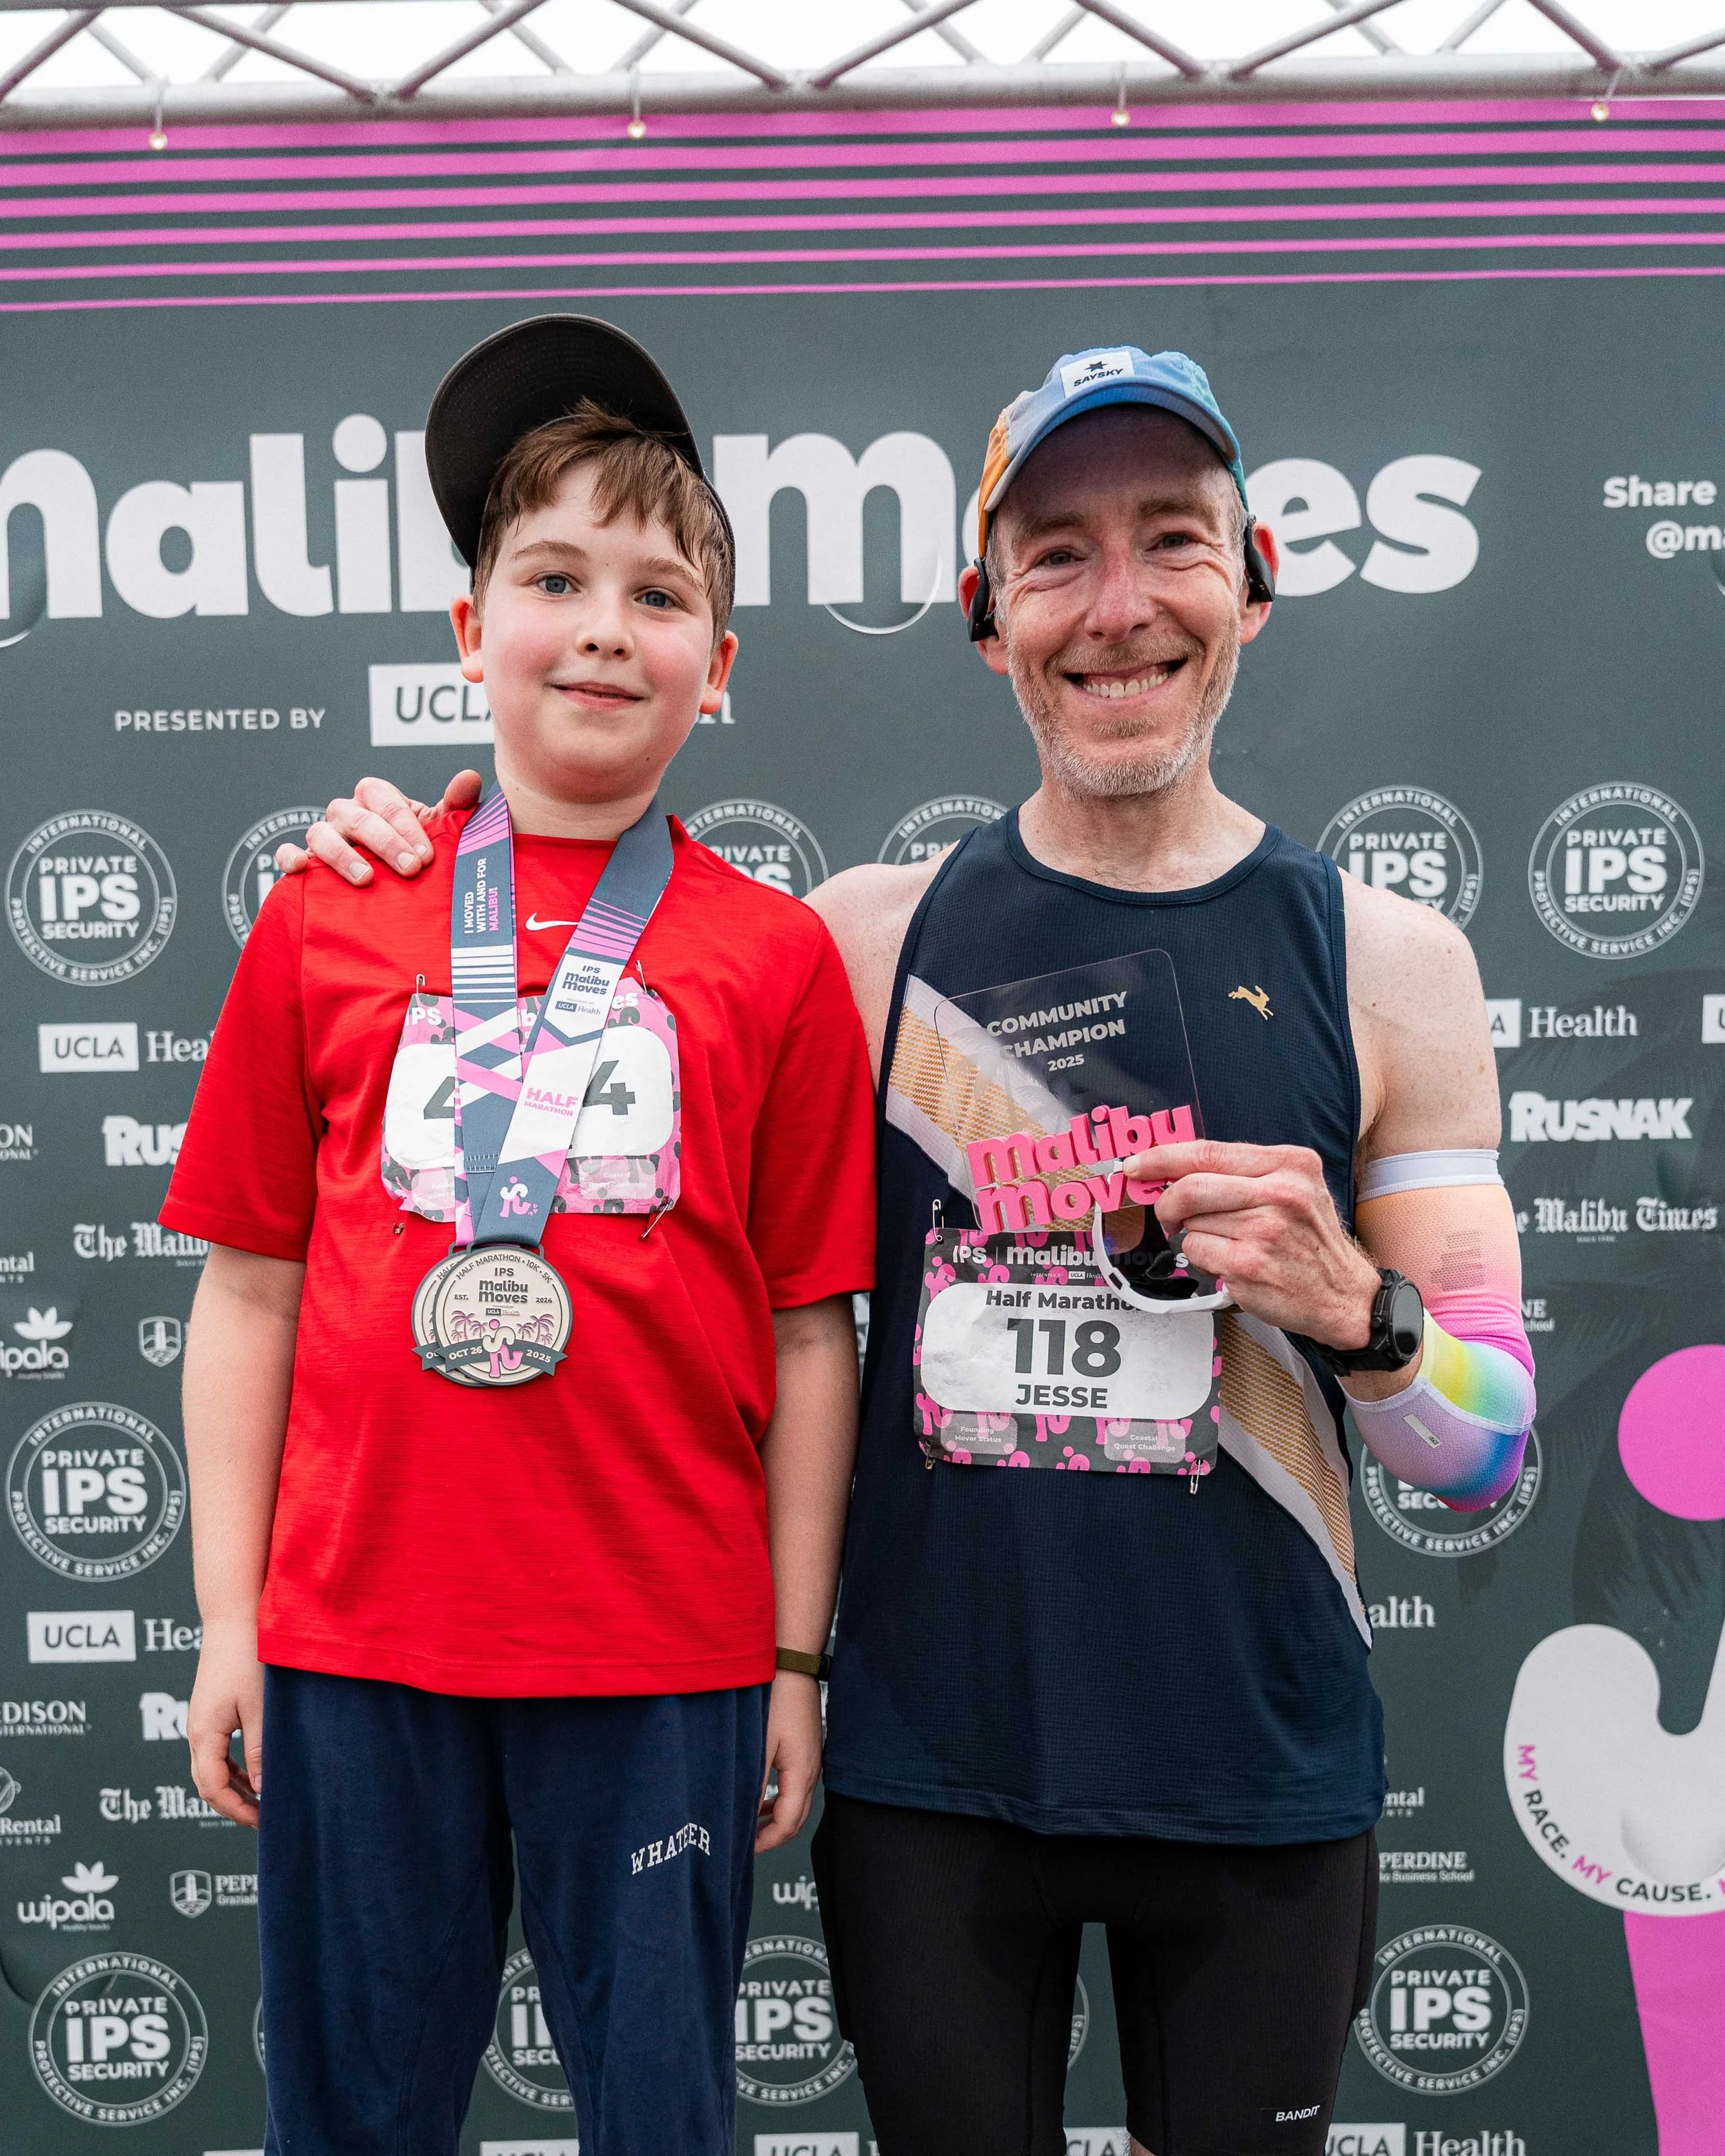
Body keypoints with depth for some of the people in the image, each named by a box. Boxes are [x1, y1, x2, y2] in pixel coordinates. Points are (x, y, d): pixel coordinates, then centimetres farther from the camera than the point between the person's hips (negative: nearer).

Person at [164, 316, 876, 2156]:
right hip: (356, 1650, 1)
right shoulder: (325, 921, 3)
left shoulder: (775, 957, 0)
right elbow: (248, 1291, 6)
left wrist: (796, 1661, 2)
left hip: (667, 1661, -1)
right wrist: (229, 1621, 4)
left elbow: (810, 1333, 1)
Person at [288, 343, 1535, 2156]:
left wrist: (1359, 1310, -22)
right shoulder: (870, 937, -3)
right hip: (926, 1769, 0)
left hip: (1258, 1788, 0)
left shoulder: (1390, 962, -4)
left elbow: (1491, 1445, 0)